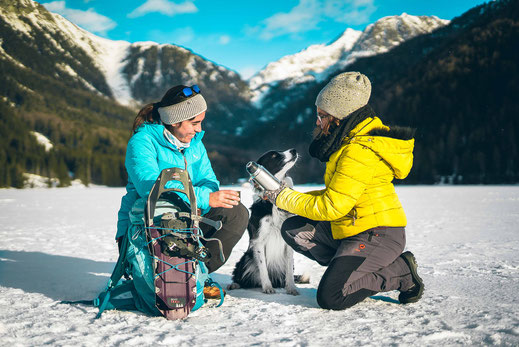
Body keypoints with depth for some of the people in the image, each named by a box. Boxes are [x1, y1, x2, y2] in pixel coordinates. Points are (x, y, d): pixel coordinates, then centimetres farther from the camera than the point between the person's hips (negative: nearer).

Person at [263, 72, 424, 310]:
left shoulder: (359, 152, -22)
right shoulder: (356, 139, 10)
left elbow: (331, 207, -21)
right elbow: (336, 193, 16)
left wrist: (284, 198, -10)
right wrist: (291, 198, 7)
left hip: (378, 234, -10)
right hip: (354, 227, 10)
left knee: (331, 297, -17)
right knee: (294, 229, 6)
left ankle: (402, 272, -1)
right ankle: (349, 267, 3)